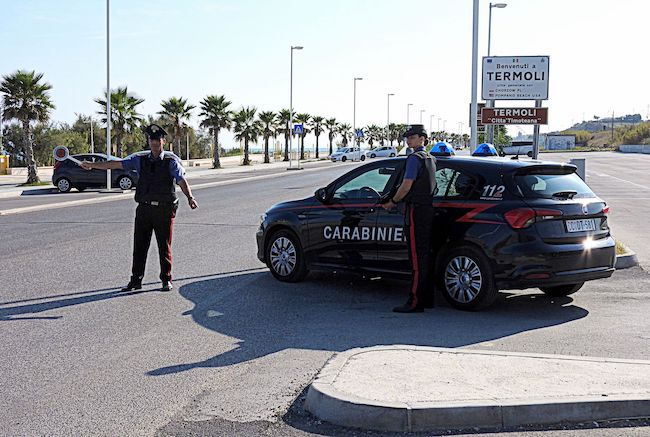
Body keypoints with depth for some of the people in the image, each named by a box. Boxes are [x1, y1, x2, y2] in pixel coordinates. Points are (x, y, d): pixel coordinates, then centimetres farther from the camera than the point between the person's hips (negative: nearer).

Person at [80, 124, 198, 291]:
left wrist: (190, 197, -32)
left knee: (164, 246, 5)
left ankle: (166, 280, 17)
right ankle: (136, 280, 14)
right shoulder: (140, 160, 8)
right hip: (144, 208, 3)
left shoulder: (171, 161, -1)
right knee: (139, 246, 6)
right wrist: (92, 165, -3)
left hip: (164, 210, -3)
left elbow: (182, 180, -14)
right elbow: (116, 164, 4)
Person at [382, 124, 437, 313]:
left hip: (416, 211, -10)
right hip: (428, 209, 10)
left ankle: (415, 301, -11)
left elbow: (406, 186, -16)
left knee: (417, 257, -10)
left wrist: (392, 202, -2)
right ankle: (426, 299, 17)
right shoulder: (430, 158, 19)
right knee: (425, 256, 12)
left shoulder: (415, 158, -11)